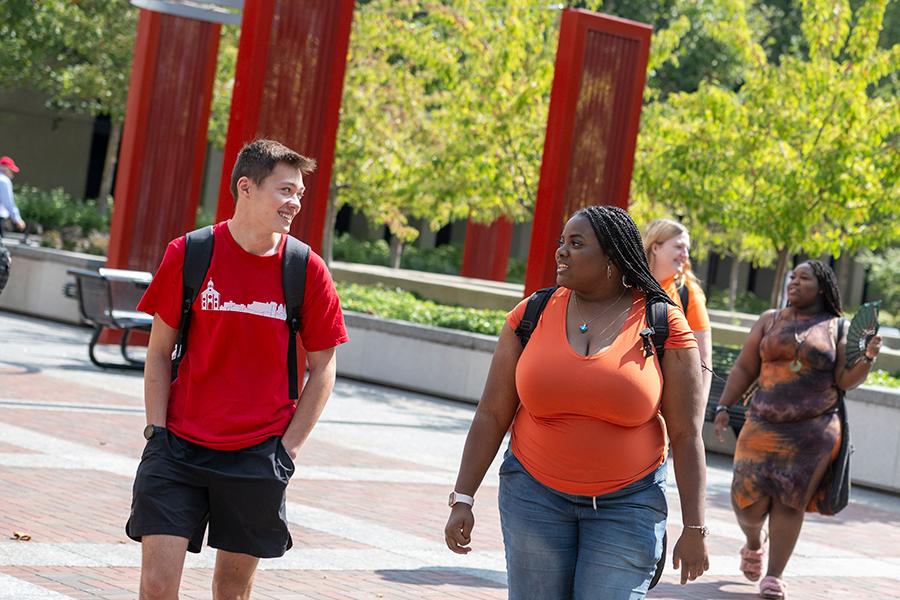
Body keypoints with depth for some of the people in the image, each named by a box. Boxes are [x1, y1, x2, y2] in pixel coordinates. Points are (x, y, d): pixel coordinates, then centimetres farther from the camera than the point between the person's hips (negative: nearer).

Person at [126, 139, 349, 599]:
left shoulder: (307, 271, -3)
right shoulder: (188, 255, -3)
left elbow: (322, 370, 5)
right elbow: (159, 353, 4)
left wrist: (287, 449, -1)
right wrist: (157, 432, -3)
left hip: (258, 456, 1)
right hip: (180, 449, 0)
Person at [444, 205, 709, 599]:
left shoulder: (663, 326, -7)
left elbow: (686, 436, -6)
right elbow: (492, 416, 1)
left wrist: (694, 528, -8)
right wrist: (462, 499, -2)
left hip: (627, 504, -2)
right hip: (535, 494, 2)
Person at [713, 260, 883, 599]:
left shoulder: (837, 328, 6)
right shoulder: (770, 321, 10)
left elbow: (846, 380, 2)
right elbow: (744, 370, 11)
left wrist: (868, 358, -15)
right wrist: (723, 407, 2)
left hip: (813, 432, -1)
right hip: (764, 427, 1)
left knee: (789, 501, -3)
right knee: (750, 499, -4)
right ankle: (754, 543, 30)